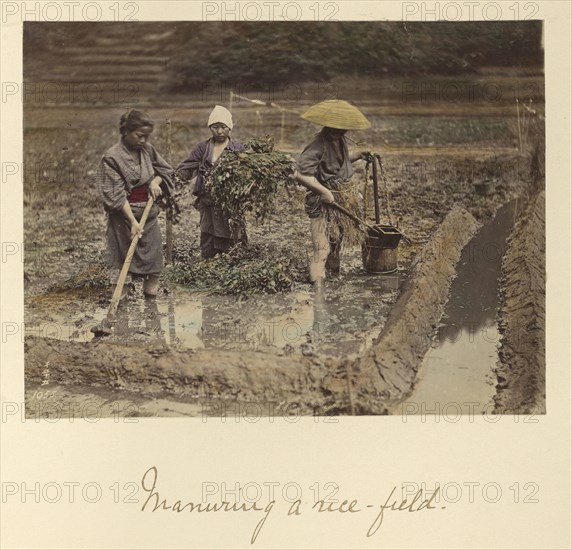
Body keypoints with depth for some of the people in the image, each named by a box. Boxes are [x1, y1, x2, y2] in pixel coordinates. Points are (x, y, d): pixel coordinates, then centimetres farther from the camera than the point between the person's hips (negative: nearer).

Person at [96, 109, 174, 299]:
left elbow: (166, 169, 19)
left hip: (149, 214, 6)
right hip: (124, 216, -6)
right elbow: (116, 195, -18)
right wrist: (133, 221, -23)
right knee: (122, 262, -2)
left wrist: (156, 181, -5)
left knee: (153, 256, 9)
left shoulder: (148, 150, 3)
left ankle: (151, 297, 23)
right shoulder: (112, 157, -14)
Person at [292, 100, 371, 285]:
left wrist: (357, 156, 9)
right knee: (322, 246, -10)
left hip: (340, 198, 9)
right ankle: (317, 282, -7)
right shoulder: (318, 146, -24)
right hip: (322, 201, -9)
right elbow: (300, 174, -31)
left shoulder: (340, 140, 4)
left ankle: (334, 274, 40)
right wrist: (324, 191, -28)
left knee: (336, 240, 23)